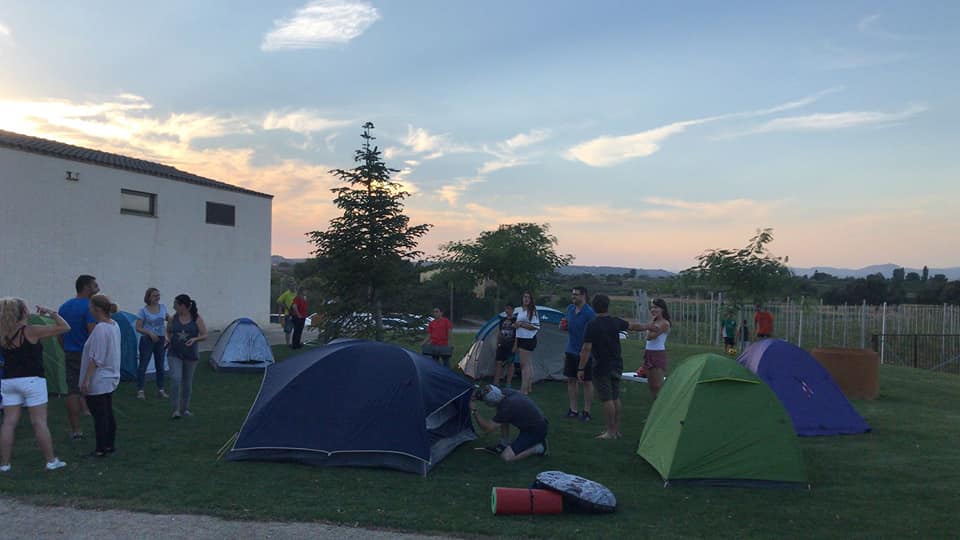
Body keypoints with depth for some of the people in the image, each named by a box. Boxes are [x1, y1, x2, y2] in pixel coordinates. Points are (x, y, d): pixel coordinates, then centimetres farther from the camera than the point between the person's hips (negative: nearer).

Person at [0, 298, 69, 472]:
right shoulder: (31, 331, -12)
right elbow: (64, 327, -12)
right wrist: (50, 312, 0)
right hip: (32, 380, -5)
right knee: (39, 422, 1)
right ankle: (51, 461, 8)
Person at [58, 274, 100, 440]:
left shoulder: (64, 307, 10)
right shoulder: (89, 307, -13)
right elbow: (93, 333, -19)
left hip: (70, 356, 6)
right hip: (86, 356, -6)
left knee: (72, 392, 5)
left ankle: (75, 430, 8)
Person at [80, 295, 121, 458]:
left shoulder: (100, 329, -22)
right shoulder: (114, 325, 5)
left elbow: (95, 359, -23)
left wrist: (86, 380, -18)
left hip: (97, 381, -9)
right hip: (111, 378, 9)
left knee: (99, 415, 1)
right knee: (108, 413, 17)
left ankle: (101, 449, 9)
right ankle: (110, 445, 25)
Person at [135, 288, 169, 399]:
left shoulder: (163, 307, 4)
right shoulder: (143, 311, -7)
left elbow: (168, 319, 21)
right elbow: (138, 328, -8)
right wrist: (150, 333, -21)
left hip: (160, 340, 4)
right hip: (147, 340, -4)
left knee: (160, 365, 9)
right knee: (143, 365, -2)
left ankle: (161, 390, 18)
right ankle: (140, 390, 6)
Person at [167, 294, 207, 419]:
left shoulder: (197, 319, -7)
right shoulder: (173, 318, -2)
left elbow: (204, 335, -6)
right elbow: (168, 331, 18)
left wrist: (194, 339, -23)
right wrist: (171, 341, 2)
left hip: (191, 355, 0)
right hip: (175, 354, 0)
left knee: (187, 382, 10)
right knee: (175, 379, -16)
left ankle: (185, 409, 26)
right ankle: (176, 409, -10)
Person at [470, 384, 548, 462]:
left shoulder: (506, 408, -28)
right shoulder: (505, 391, -6)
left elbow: (487, 429, -20)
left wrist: (474, 411, -17)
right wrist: (476, 396, 2)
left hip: (537, 431, -9)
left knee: (506, 457, -14)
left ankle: (539, 448, -2)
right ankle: (505, 445, 15)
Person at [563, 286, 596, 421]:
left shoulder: (590, 313, -16)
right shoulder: (570, 309, 6)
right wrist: (564, 326, -3)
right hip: (571, 351, 7)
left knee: (587, 382, 3)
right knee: (571, 380, 10)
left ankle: (586, 411, 11)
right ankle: (573, 409, 20)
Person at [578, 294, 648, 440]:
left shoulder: (591, 326, -15)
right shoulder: (616, 322, 1)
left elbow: (586, 349, -16)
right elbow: (633, 326, 18)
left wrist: (581, 369, -11)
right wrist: (647, 326, 37)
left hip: (602, 367, -6)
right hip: (616, 366, 6)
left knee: (607, 399, -3)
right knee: (615, 398, 13)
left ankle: (611, 431, 0)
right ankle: (616, 429, 20)